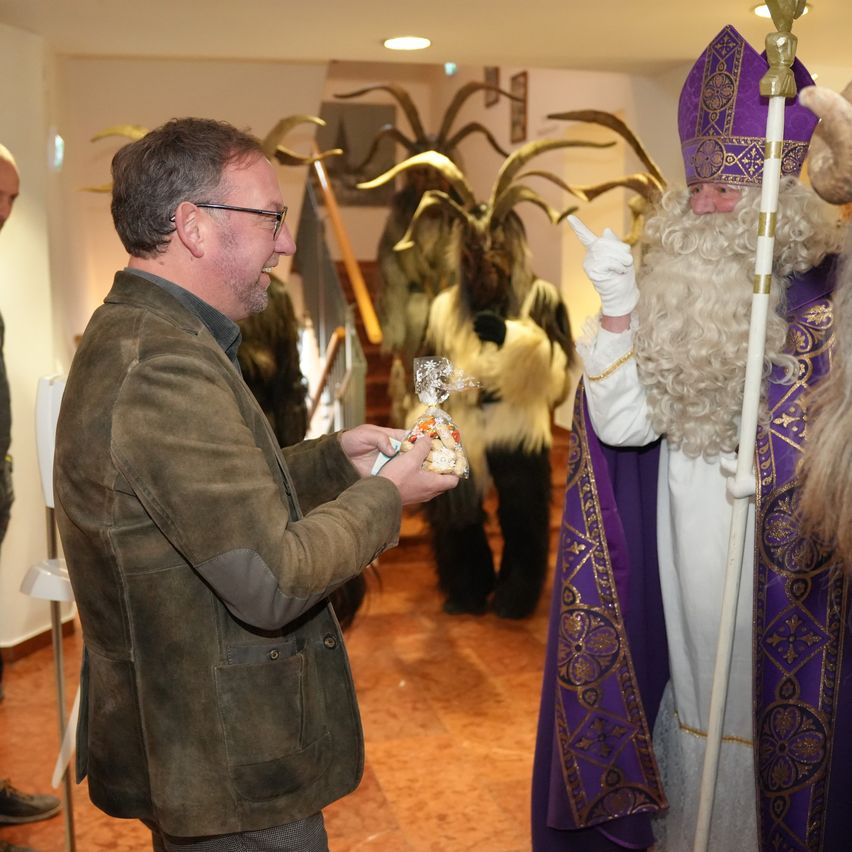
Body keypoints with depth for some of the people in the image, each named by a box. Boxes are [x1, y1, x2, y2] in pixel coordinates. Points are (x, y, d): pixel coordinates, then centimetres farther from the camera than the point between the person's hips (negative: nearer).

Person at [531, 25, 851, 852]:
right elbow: (621, 425, -7)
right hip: (675, 575, 4)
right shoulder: (676, 301, 4)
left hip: (778, 583, -4)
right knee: (690, 730, 16)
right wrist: (617, 306, -13)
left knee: (766, 730, 7)